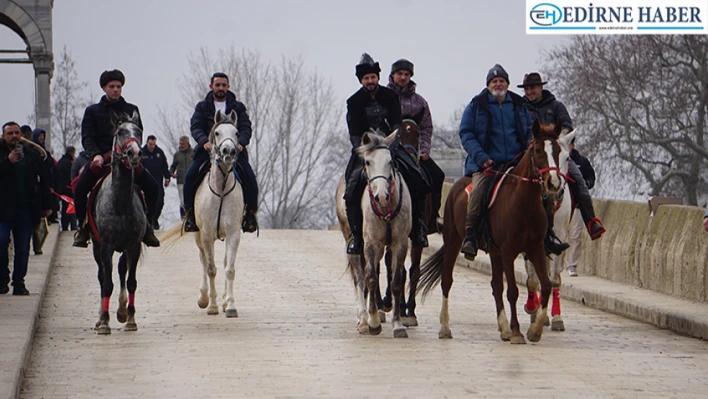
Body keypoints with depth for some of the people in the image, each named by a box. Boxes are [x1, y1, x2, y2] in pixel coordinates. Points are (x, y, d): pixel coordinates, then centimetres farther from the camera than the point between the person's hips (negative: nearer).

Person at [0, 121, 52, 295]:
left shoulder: (33, 157, 11)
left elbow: (43, 182, 14)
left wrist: (46, 206, 10)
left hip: (26, 209, 2)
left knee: (22, 248, 4)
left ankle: (19, 283, 10)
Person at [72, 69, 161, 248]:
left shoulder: (131, 110, 15)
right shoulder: (93, 111, 11)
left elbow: (138, 135, 6)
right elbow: (87, 138, 0)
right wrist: (96, 154, -20)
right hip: (101, 159, -1)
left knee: (152, 187, -20)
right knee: (80, 187, -26)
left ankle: (146, 226, -4)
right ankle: (83, 227, -10)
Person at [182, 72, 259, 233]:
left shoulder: (238, 107, 13)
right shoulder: (202, 107, 12)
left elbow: (246, 127, 2)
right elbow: (195, 127, -1)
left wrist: (241, 142, -20)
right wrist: (204, 141, -23)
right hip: (207, 149, 0)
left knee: (250, 178, -20)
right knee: (190, 177, -20)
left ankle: (251, 214, -4)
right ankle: (190, 213, -5)